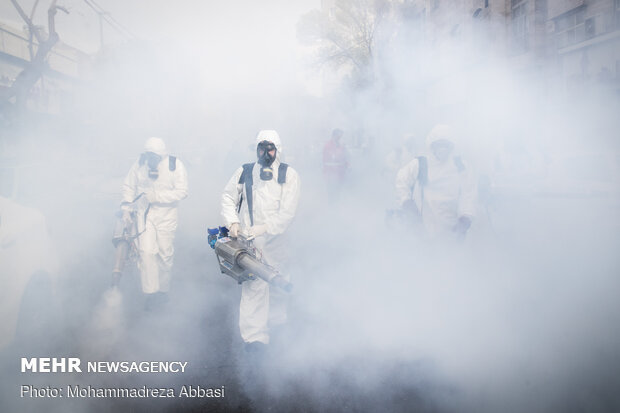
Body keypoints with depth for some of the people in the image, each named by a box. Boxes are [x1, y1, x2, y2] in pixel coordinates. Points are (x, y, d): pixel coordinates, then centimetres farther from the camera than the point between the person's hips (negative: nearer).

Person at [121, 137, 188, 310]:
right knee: (146, 251, -11)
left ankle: (163, 290, 25)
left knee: (165, 254, 6)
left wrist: (157, 196, -21)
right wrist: (126, 208, -4)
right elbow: (128, 187, 8)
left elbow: (181, 191, -13)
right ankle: (151, 292, -2)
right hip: (144, 213, 1)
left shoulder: (175, 165, -9)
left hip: (166, 214, -1)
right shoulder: (140, 164, -2)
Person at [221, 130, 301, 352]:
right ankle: (254, 336, -8)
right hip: (248, 238, -1)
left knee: (278, 282, 14)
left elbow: (287, 211, -9)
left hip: (276, 238, 1)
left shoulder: (288, 175, 0)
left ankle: (276, 323, 35)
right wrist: (232, 222, -2)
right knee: (254, 285, -10)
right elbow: (228, 197, 12)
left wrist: (265, 228, -18)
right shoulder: (244, 172, 4)